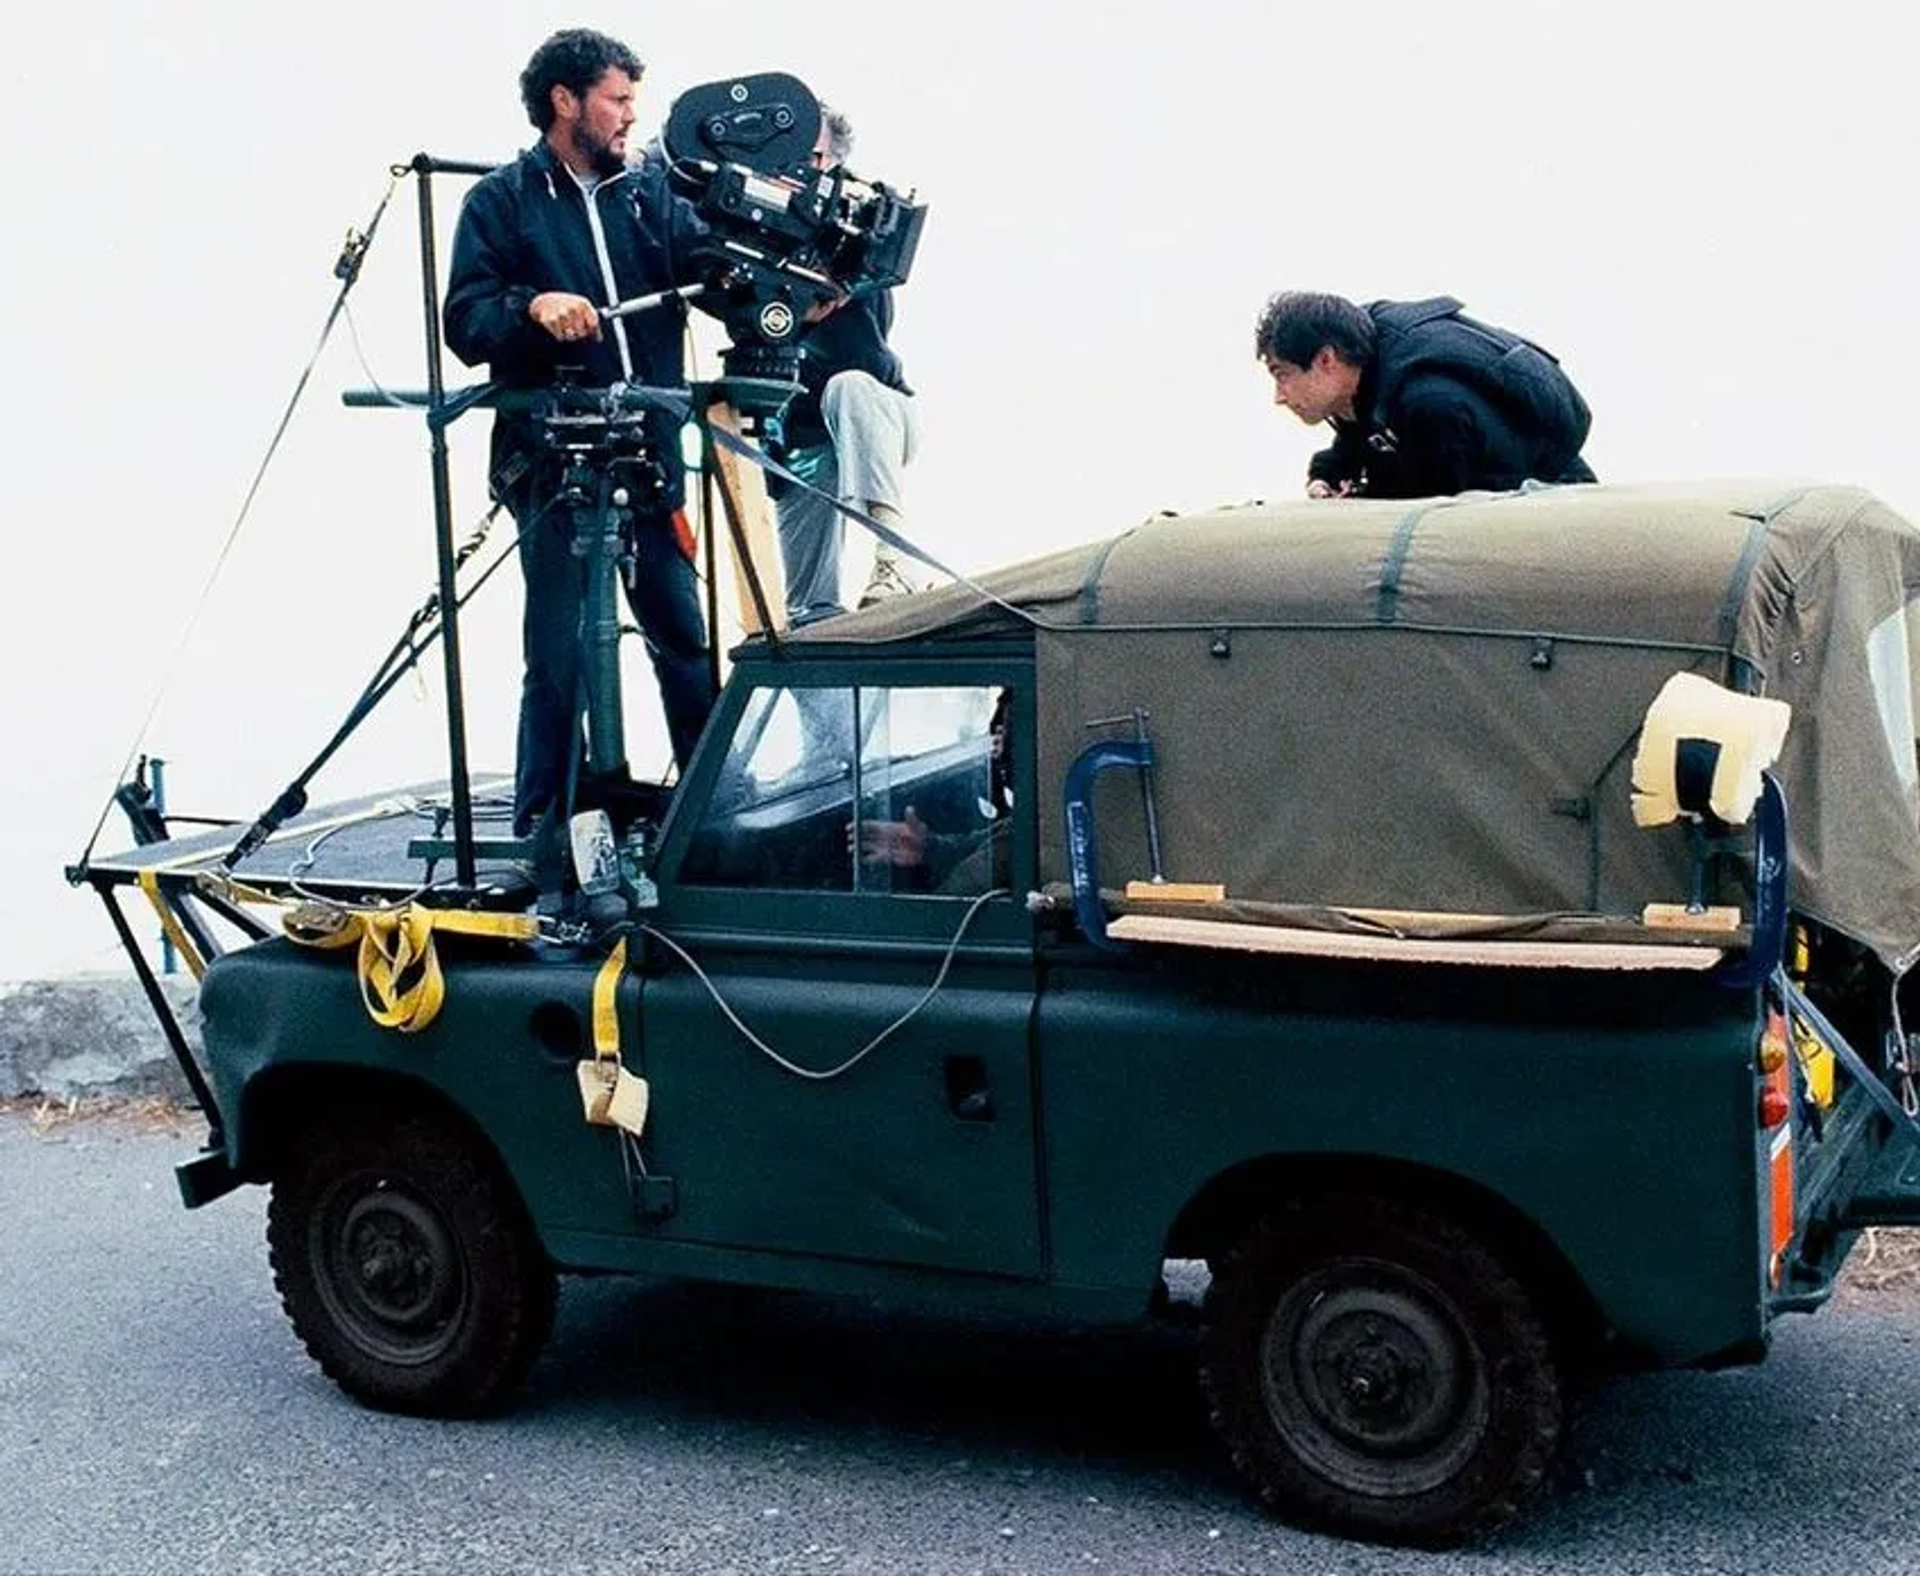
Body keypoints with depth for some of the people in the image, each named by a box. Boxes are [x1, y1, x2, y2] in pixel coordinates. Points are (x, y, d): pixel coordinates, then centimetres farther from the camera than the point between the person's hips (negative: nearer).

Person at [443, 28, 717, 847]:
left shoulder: (651, 190, 13)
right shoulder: (501, 201, 3)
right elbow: (465, 325, -4)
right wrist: (532, 306, -21)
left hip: (649, 454, 4)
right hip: (552, 463, -4)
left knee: (686, 637, 8)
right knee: (560, 654, -3)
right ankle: (541, 833, 7)